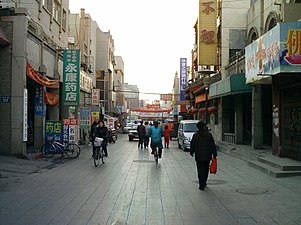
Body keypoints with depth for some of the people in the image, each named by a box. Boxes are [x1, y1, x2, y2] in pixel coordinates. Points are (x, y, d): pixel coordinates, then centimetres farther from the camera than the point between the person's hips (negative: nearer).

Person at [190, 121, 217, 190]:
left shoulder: (195, 135, -6)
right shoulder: (209, 134, -2)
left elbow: (192, 145, 2)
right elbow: (213, 145, -1)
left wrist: (191, 152, 18)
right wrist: (214, 155, 4)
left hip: (199, 157, -2)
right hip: (207, 156, 2)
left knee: (200, 171, 1)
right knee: (206, 170, 17)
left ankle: (202, 185, -5)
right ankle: (204, 183, 29)